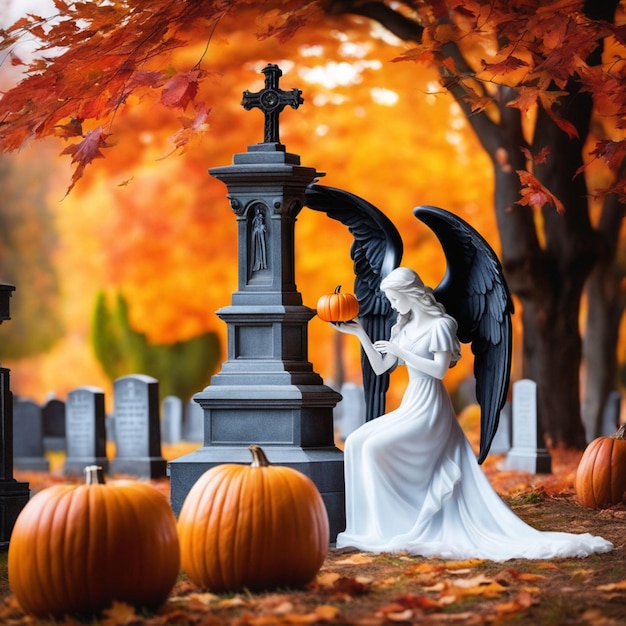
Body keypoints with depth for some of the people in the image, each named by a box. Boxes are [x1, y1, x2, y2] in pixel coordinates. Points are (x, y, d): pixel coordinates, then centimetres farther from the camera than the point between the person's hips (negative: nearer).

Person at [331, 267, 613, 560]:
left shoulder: (439, 325, -9)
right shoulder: (403, 328, 15)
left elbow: (440, 369, -18)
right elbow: (380, 367, 16)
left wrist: (401, 352, -16)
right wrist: (360, 333, 8)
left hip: (430, 410, -9)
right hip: (410, 407, 9)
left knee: (374, 447, -21)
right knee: (356, 442, -4)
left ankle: (389, 528, -14)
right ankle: (372, 523, -6)